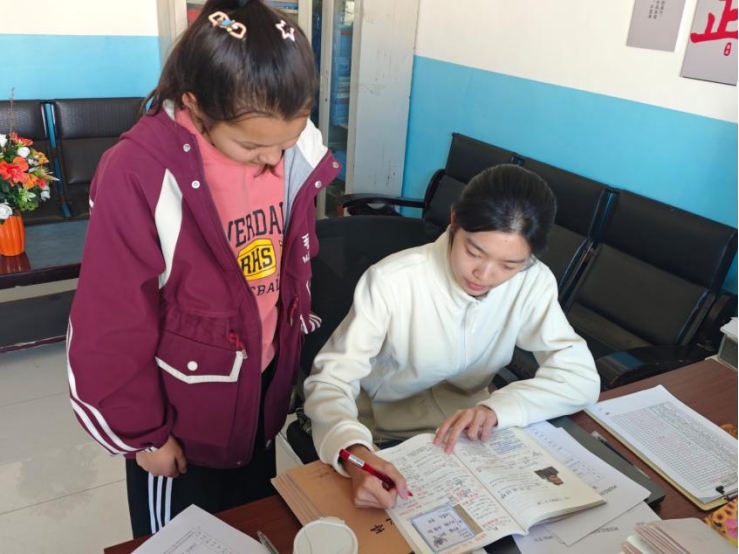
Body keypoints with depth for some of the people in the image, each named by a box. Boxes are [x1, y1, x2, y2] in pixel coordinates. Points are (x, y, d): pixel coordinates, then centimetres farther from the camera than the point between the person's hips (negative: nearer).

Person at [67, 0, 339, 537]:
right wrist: (142, 430, -7)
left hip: (264, 382, 4)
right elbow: (114, 322, -18)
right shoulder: (139, 174, -27)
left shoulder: (293, 151, -12)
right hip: (183, 402, -4)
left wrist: (291, 340, 12)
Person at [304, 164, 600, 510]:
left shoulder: (533, 283, -14)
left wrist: (496, 408, -33)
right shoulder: (390, 282, -26)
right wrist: (354, 451, -45)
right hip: (380, 444, -3)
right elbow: (330, 379, -25)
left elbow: (582, 377, -16)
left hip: (465, 437, 4)